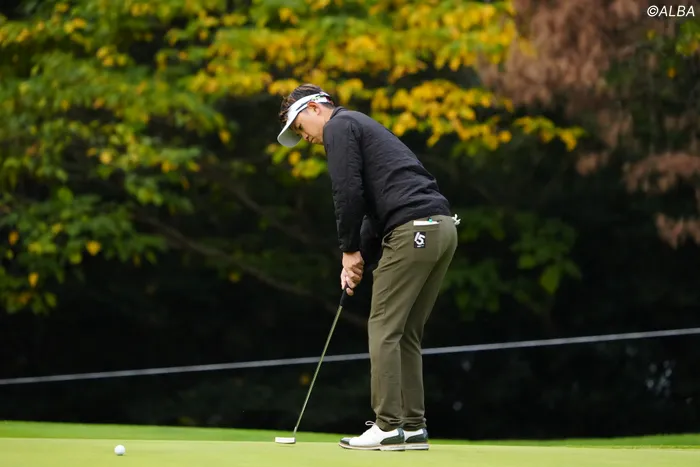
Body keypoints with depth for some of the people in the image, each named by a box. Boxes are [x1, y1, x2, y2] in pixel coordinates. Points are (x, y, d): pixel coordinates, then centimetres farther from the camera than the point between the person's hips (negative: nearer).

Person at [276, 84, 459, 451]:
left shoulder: (339, 126, 2)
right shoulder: (362, 127, 31)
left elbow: (348, 192, -10)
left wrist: (349, 249, 0)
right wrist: (358, 251, 18)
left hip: (413, 228, -9)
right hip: (442, 227, 9)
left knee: (384, 329, -4)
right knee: (406, 332, 12)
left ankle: (388, 427, -5)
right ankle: (413, 428, 11)